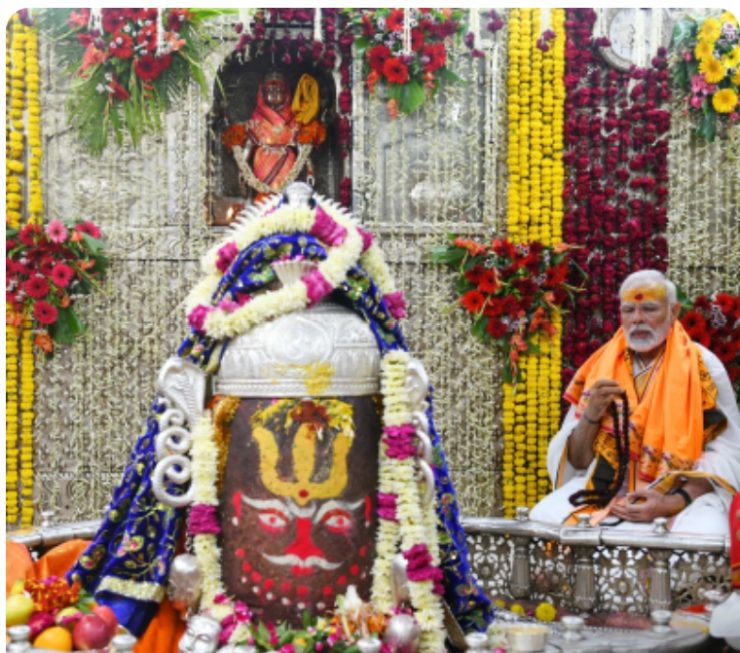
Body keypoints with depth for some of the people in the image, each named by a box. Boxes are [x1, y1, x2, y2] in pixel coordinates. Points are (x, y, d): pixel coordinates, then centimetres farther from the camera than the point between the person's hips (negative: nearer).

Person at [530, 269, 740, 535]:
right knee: (542, 522, -22)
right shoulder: (599, 367, 8)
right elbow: (576, 461, 8)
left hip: (685, 494, -3)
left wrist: (675, 503, -19)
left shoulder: (703, 367, 0)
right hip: (605, 491, 3)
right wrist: (591, 416, -12)